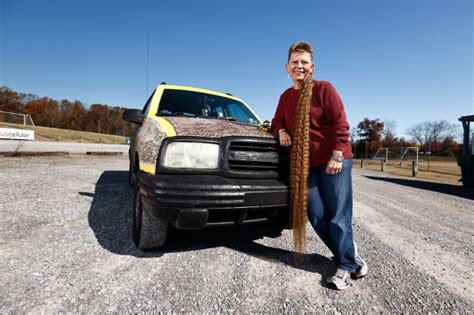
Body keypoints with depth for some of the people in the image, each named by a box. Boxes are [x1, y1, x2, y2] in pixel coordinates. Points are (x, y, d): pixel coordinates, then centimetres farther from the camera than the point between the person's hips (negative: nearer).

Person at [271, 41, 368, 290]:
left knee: (338, 217, -2)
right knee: (317, 217, 6)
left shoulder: (323, 89, -4)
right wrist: (281, 131, 1)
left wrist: (337, 155, -16)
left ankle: (345, 267, 13)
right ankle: (350, 254, 26)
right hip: (305, 164, 6)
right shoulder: (286, 96, 13)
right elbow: (277, 120, 24)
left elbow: (340, 123, -9)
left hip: (333, 161, -5)